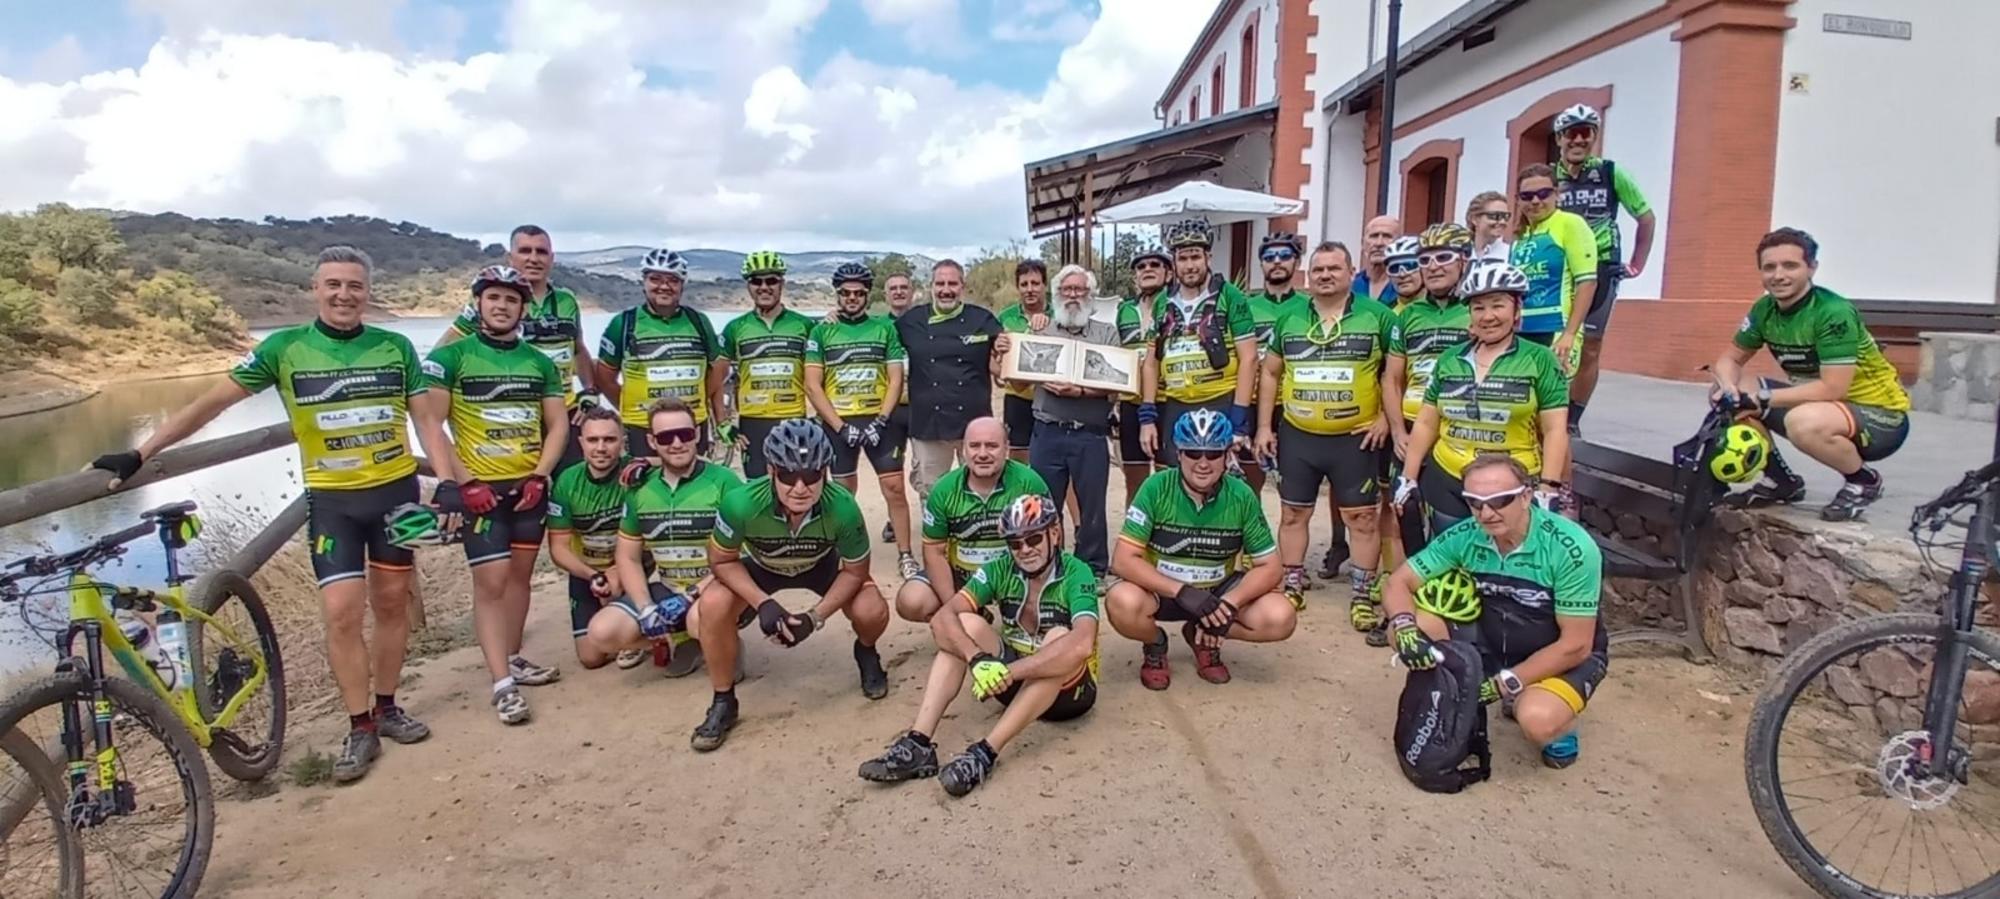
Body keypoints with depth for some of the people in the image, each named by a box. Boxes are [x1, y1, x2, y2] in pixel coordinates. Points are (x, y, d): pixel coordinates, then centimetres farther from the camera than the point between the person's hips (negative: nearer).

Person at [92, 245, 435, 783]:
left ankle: (386, 708, 25)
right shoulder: (286, 347, -4)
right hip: (331, 497, -1)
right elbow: (213, 402, -3)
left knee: (391, 602, 10)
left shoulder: (396, 348, -1)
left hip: (397, 490, 1)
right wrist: (140, 454, -7)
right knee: (341, 612, -7)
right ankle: (360, 729, 5)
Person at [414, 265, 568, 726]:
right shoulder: (451, 357, -4)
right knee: (491, 580, -6)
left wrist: (539, 476, -6)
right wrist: (456, 483, -15)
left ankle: (513, 658, 27)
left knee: (519, 573, 13)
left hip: (529, 486, 4)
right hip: (480, 487, -4)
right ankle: (503, 684, -3)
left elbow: (557, 425, 7)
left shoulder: (540, 363, 8)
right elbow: (430, 422, -8)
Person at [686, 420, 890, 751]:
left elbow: (855, 571, -18)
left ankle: (866, 654, 14)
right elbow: (722, 561, -18)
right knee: (712, 606, -27)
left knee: (872, 612, -25)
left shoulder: (842, 507, -36)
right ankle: (723, 702, -3)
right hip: (761, 567, 0)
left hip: (822, 565, 0)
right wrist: (763, 603, -30)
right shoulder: (742, 503, -37)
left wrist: (815, 617, -28)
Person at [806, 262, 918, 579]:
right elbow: (812, 385, -3)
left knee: (895, 487, -3)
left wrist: (880, 421, -11)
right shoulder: (822, 332, 2)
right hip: (838, 423, 0)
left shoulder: (885, 327, 3)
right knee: (844, 492, 8)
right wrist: (840, 426, -11)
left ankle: (905, 555, 6)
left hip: (880, 420, 0)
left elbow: (896, 379, 1)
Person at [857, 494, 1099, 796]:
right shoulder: (1000, 570, -8)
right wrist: (977, 659, -38)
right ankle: (918, 744, -28)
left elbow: (1082, 645, -39)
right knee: (965, 624, -17)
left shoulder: (1076, 574, -20)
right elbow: (942, 619, -20)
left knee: (1060, 639, -35)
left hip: (1069, 686, -4)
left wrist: (1009, 671, -41)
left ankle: (985, 753, -38)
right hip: (1018, 681, 4)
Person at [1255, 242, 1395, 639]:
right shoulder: (1289, 319, 5)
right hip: (1296, 435, 2)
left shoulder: (1378, 316, -3)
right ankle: (1292, 589, 23)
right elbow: (1270, 373, 11)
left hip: (1356, 438, -2)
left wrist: (1385, 418, -7)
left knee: (1363, 518, 4)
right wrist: (1263, 426, 5)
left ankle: (1363, 598, 15)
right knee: (1293, 514, 10)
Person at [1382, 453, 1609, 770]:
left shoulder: (1571, 548, -27)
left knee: (1536, 719, -35)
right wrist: (1406, 630, -31)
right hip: (1495, 643, 4)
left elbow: (1575, 645, -23)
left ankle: (1561, 725, 2)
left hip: (1567, 657, -4)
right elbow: (1398, 583, -9)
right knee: (1410, 628, -17)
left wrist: (1505, 684, -26)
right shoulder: (1464, 537, -16)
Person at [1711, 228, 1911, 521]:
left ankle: (1863, 481, -5)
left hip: (1880, 415, -7)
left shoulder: (1834, 313, -25)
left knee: (1804, 422, -39)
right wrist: (1729, 389, -21)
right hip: (1817, 403, 7)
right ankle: (1780, 479, 10)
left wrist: (1764, 398, -31)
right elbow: (1729, 359, 1)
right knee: (1727, 394, -6)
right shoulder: (1764, 309, -5)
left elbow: (1833, 389, -30)